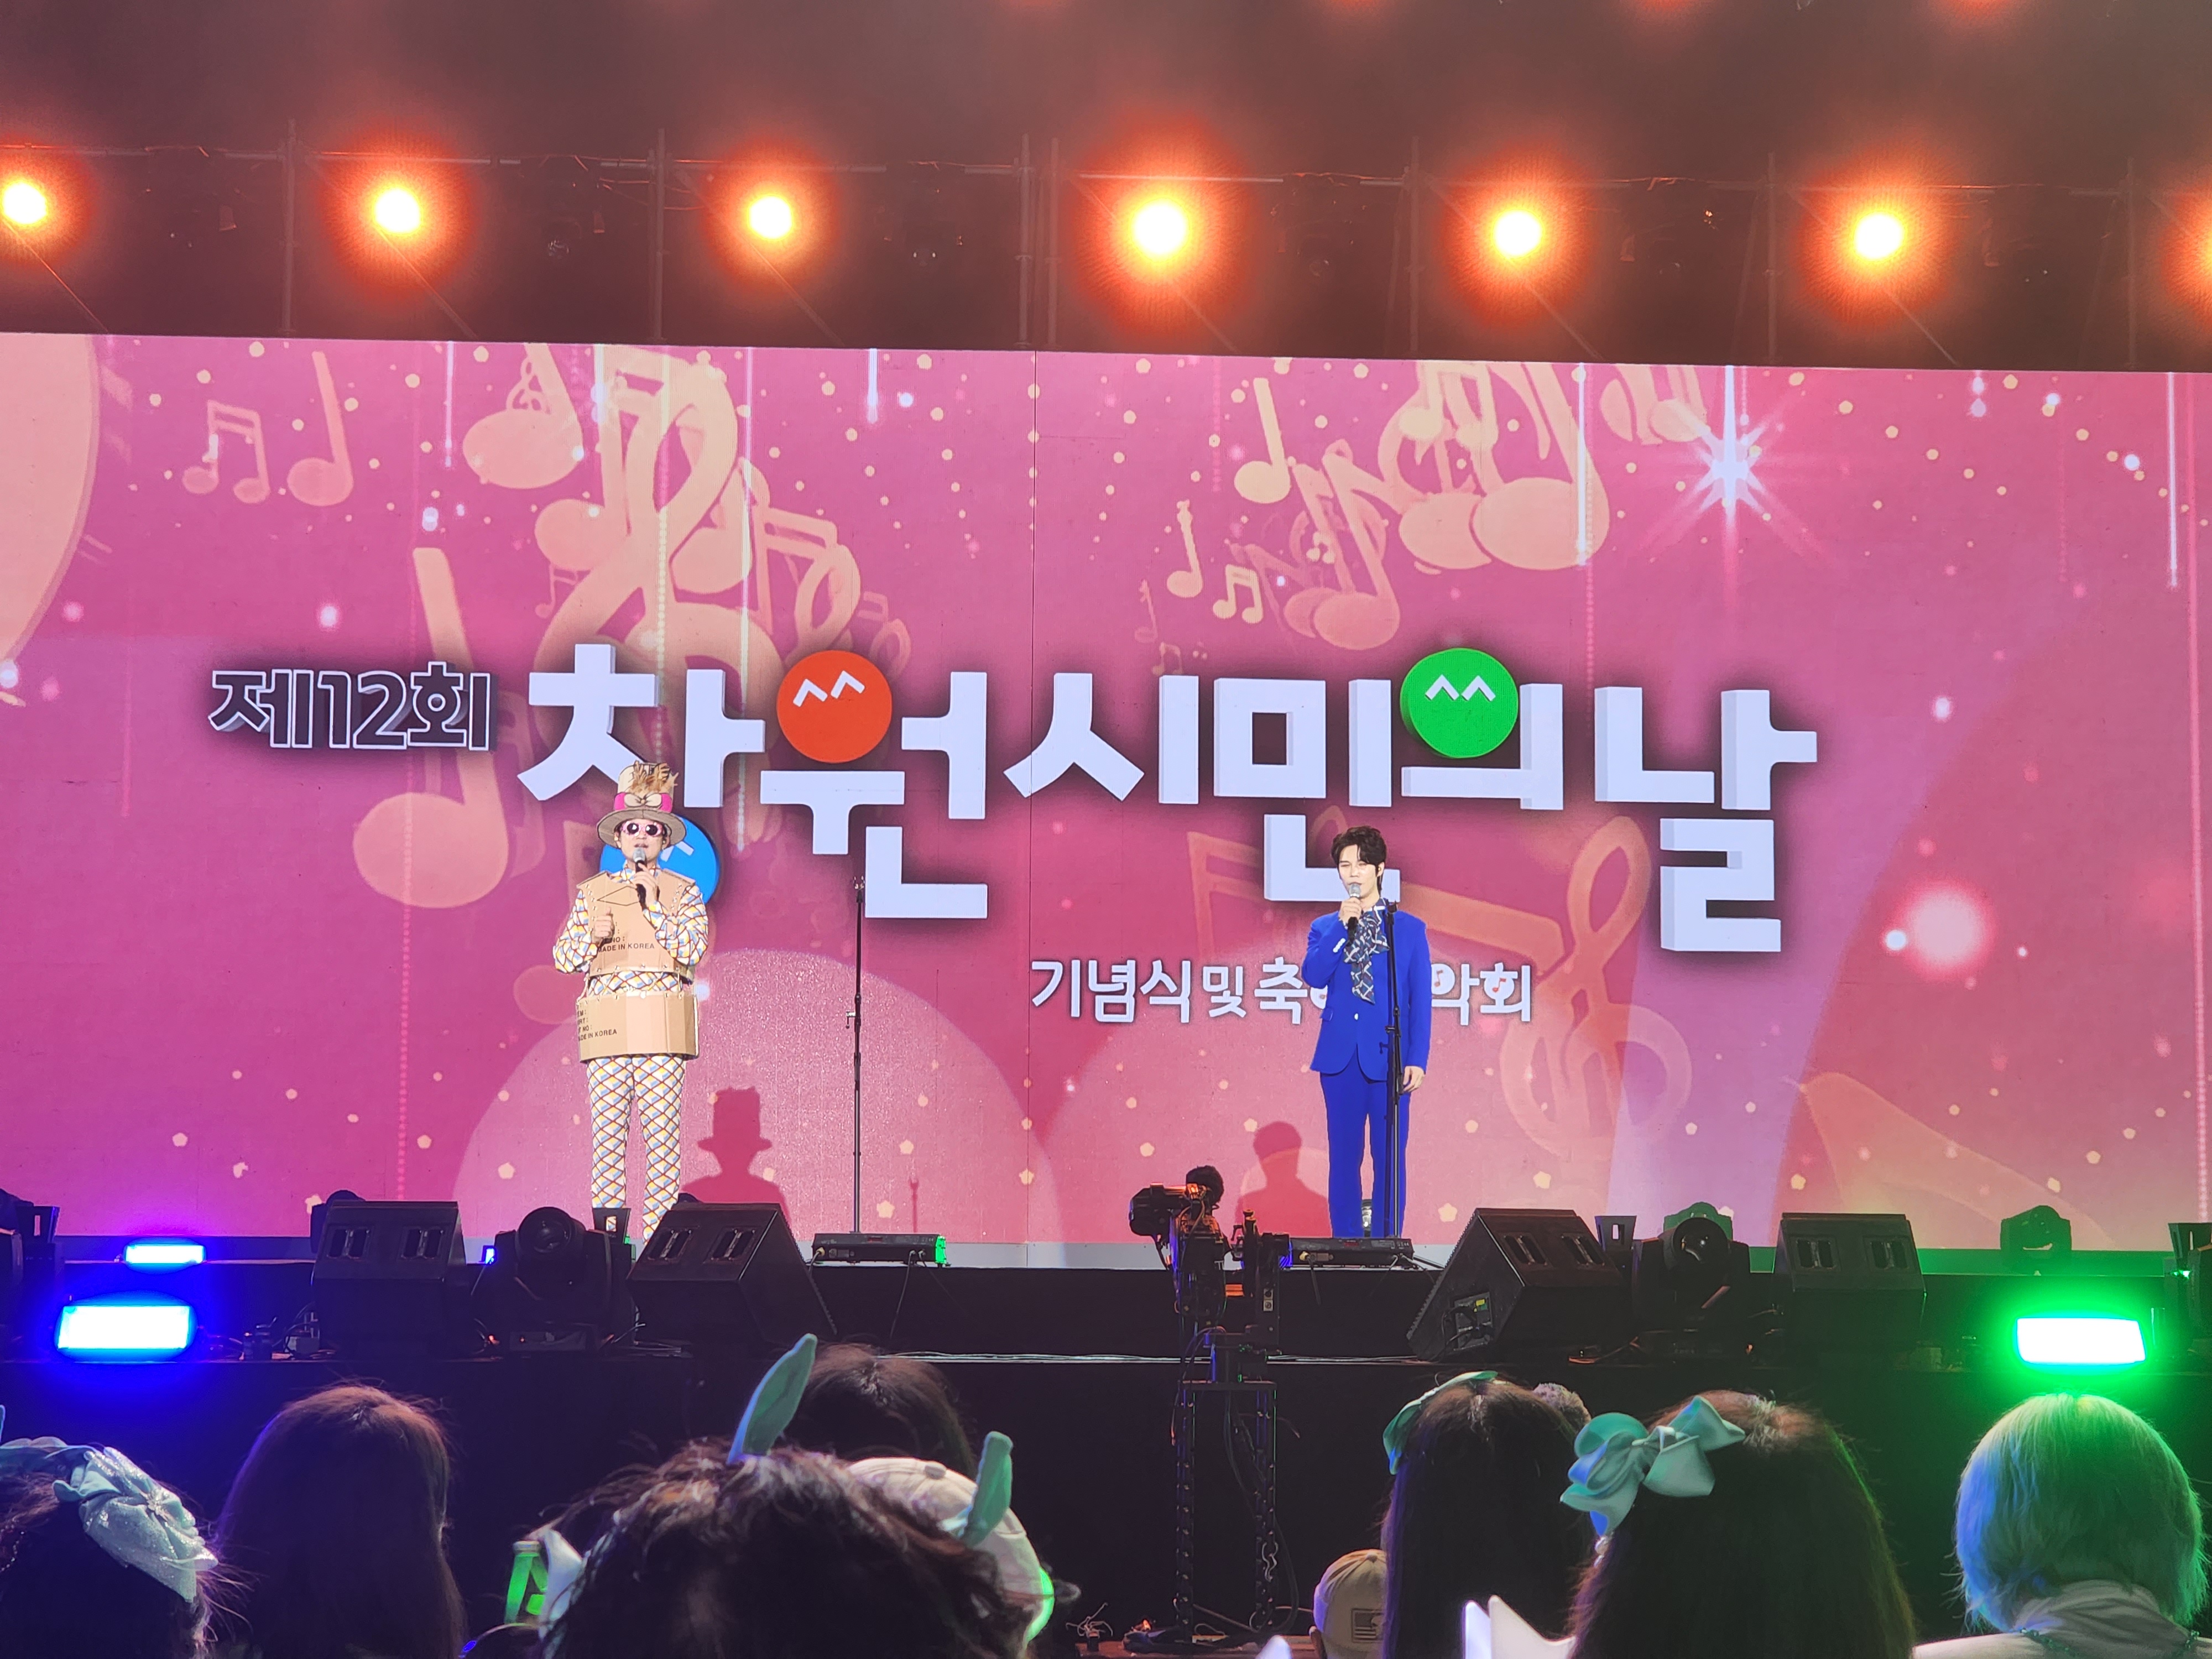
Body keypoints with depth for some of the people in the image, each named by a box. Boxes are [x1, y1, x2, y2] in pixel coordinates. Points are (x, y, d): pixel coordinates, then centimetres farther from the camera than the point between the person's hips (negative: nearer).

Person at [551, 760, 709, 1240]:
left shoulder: (683, 892, 8)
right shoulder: (593, 892, 14)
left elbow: (691, 951, -5)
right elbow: (564, 958, 10)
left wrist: (654, 906, -10)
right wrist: (592, 935, -10)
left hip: (662, 1025, -2)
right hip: (608, 1028, 2)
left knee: (662, 1132, -7)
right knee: (606, 1132, -3)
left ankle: (660, 1236, -5)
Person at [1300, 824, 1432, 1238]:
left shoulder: (1409, 928, 6)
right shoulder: (1324, 928, 10)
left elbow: (1420, 1000, 2)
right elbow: (1313, 977, -8)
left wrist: (1417, 1059, -5)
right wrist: (1343, 926, -12)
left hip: (1389, 1056, -2)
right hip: (1340, 1057, 2)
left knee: (1389, 1157, 0)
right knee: (1344, 1156, 5)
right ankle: (1345, 1246, 10)